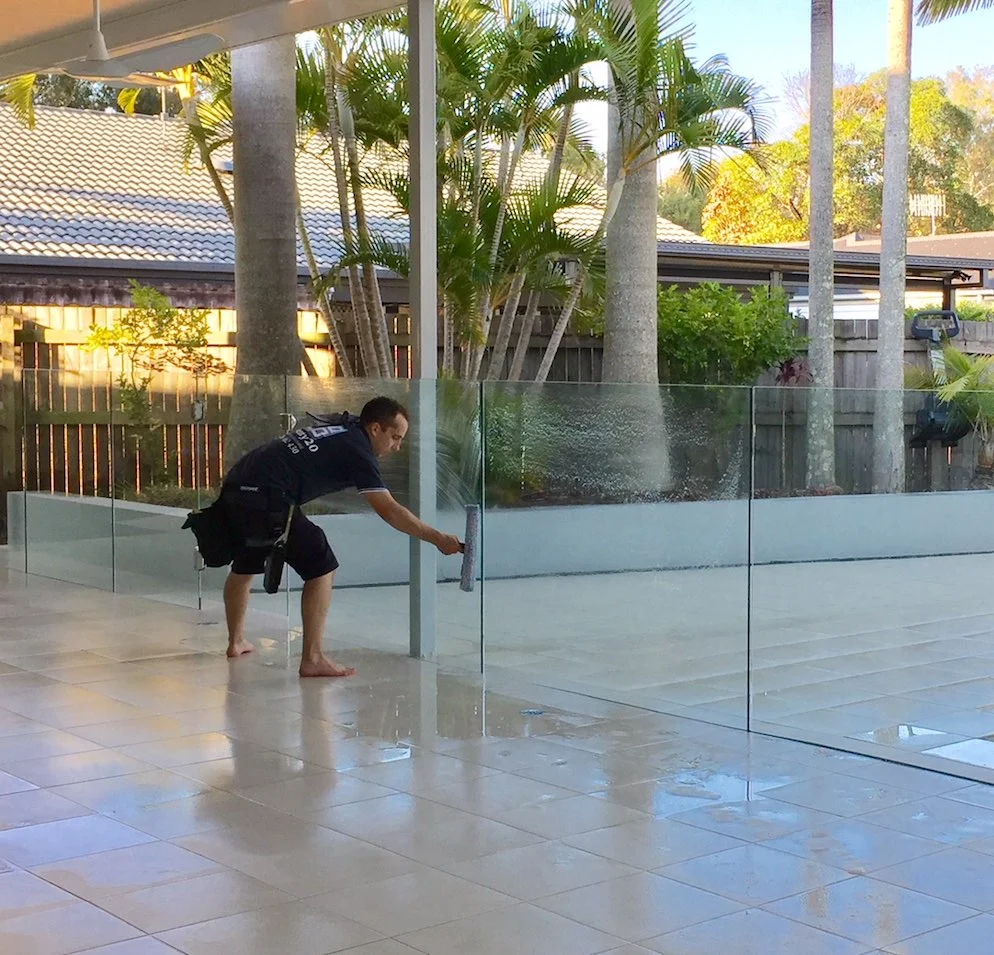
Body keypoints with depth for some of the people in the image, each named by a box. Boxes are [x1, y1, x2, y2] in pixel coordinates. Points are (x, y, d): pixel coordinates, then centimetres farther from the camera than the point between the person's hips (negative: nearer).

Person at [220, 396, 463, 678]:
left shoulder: (340, 426, 18)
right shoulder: (356, 449, -7)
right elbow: (388, 510, -14)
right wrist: (438, 538, -12)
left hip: (235, 485, 10)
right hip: (266, 498, -10)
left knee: (245, 566, 28)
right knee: (322, 568, -3)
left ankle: (236, 641, 45)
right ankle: (312, 659, -6)